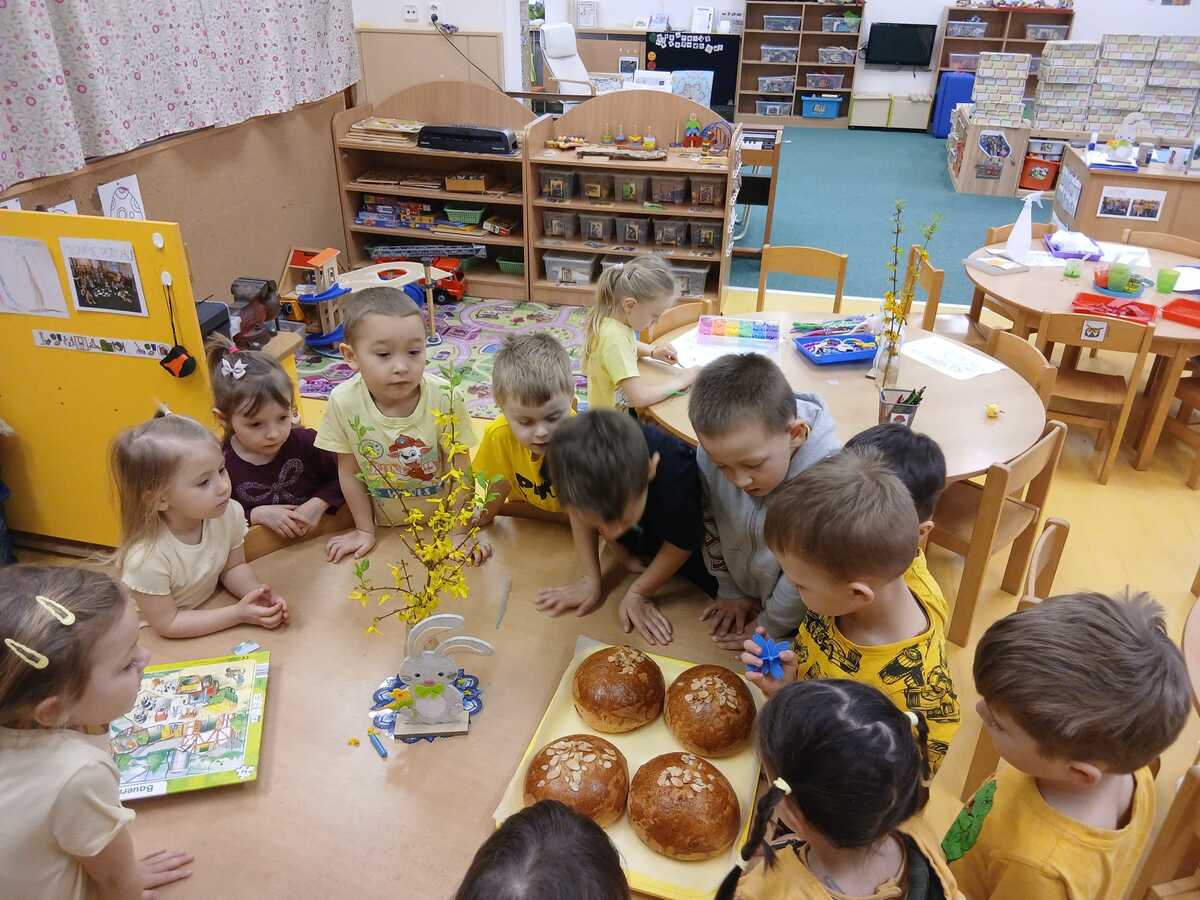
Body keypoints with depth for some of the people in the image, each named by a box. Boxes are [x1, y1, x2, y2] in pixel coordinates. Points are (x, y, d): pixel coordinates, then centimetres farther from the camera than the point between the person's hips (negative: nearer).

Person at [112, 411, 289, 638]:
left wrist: (256, 592, -18)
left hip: (210, 615, 4)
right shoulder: (146, 558, -28)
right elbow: (167, 624, -18)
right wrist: (238, 614, -22)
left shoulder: (229, 513, -16)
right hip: (156, 640, -4)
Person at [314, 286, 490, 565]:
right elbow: (350, 472, -7)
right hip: (387, 528, 1)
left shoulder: (445, 398, -24)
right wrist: (365, 531, 0)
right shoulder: (343, 402, -21)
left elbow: (459, 472, -14)